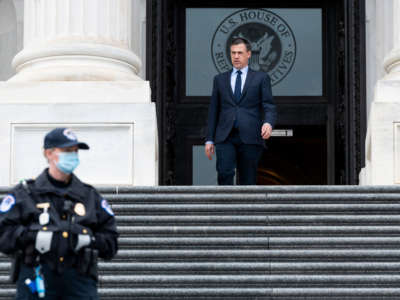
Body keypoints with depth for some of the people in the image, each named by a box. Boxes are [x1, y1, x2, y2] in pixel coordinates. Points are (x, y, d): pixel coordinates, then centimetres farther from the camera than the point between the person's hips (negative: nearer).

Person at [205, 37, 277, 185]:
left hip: (250, 138, -1)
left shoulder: (261, 78, 10)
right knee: (224, 173, -20)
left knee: (248, 181, 1)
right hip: (225, 138, 1)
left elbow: (269, 106, 2)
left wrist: (268, 123, -21)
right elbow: (213, 110, 16)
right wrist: (209, 139, 10)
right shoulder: (220, 79, 17)